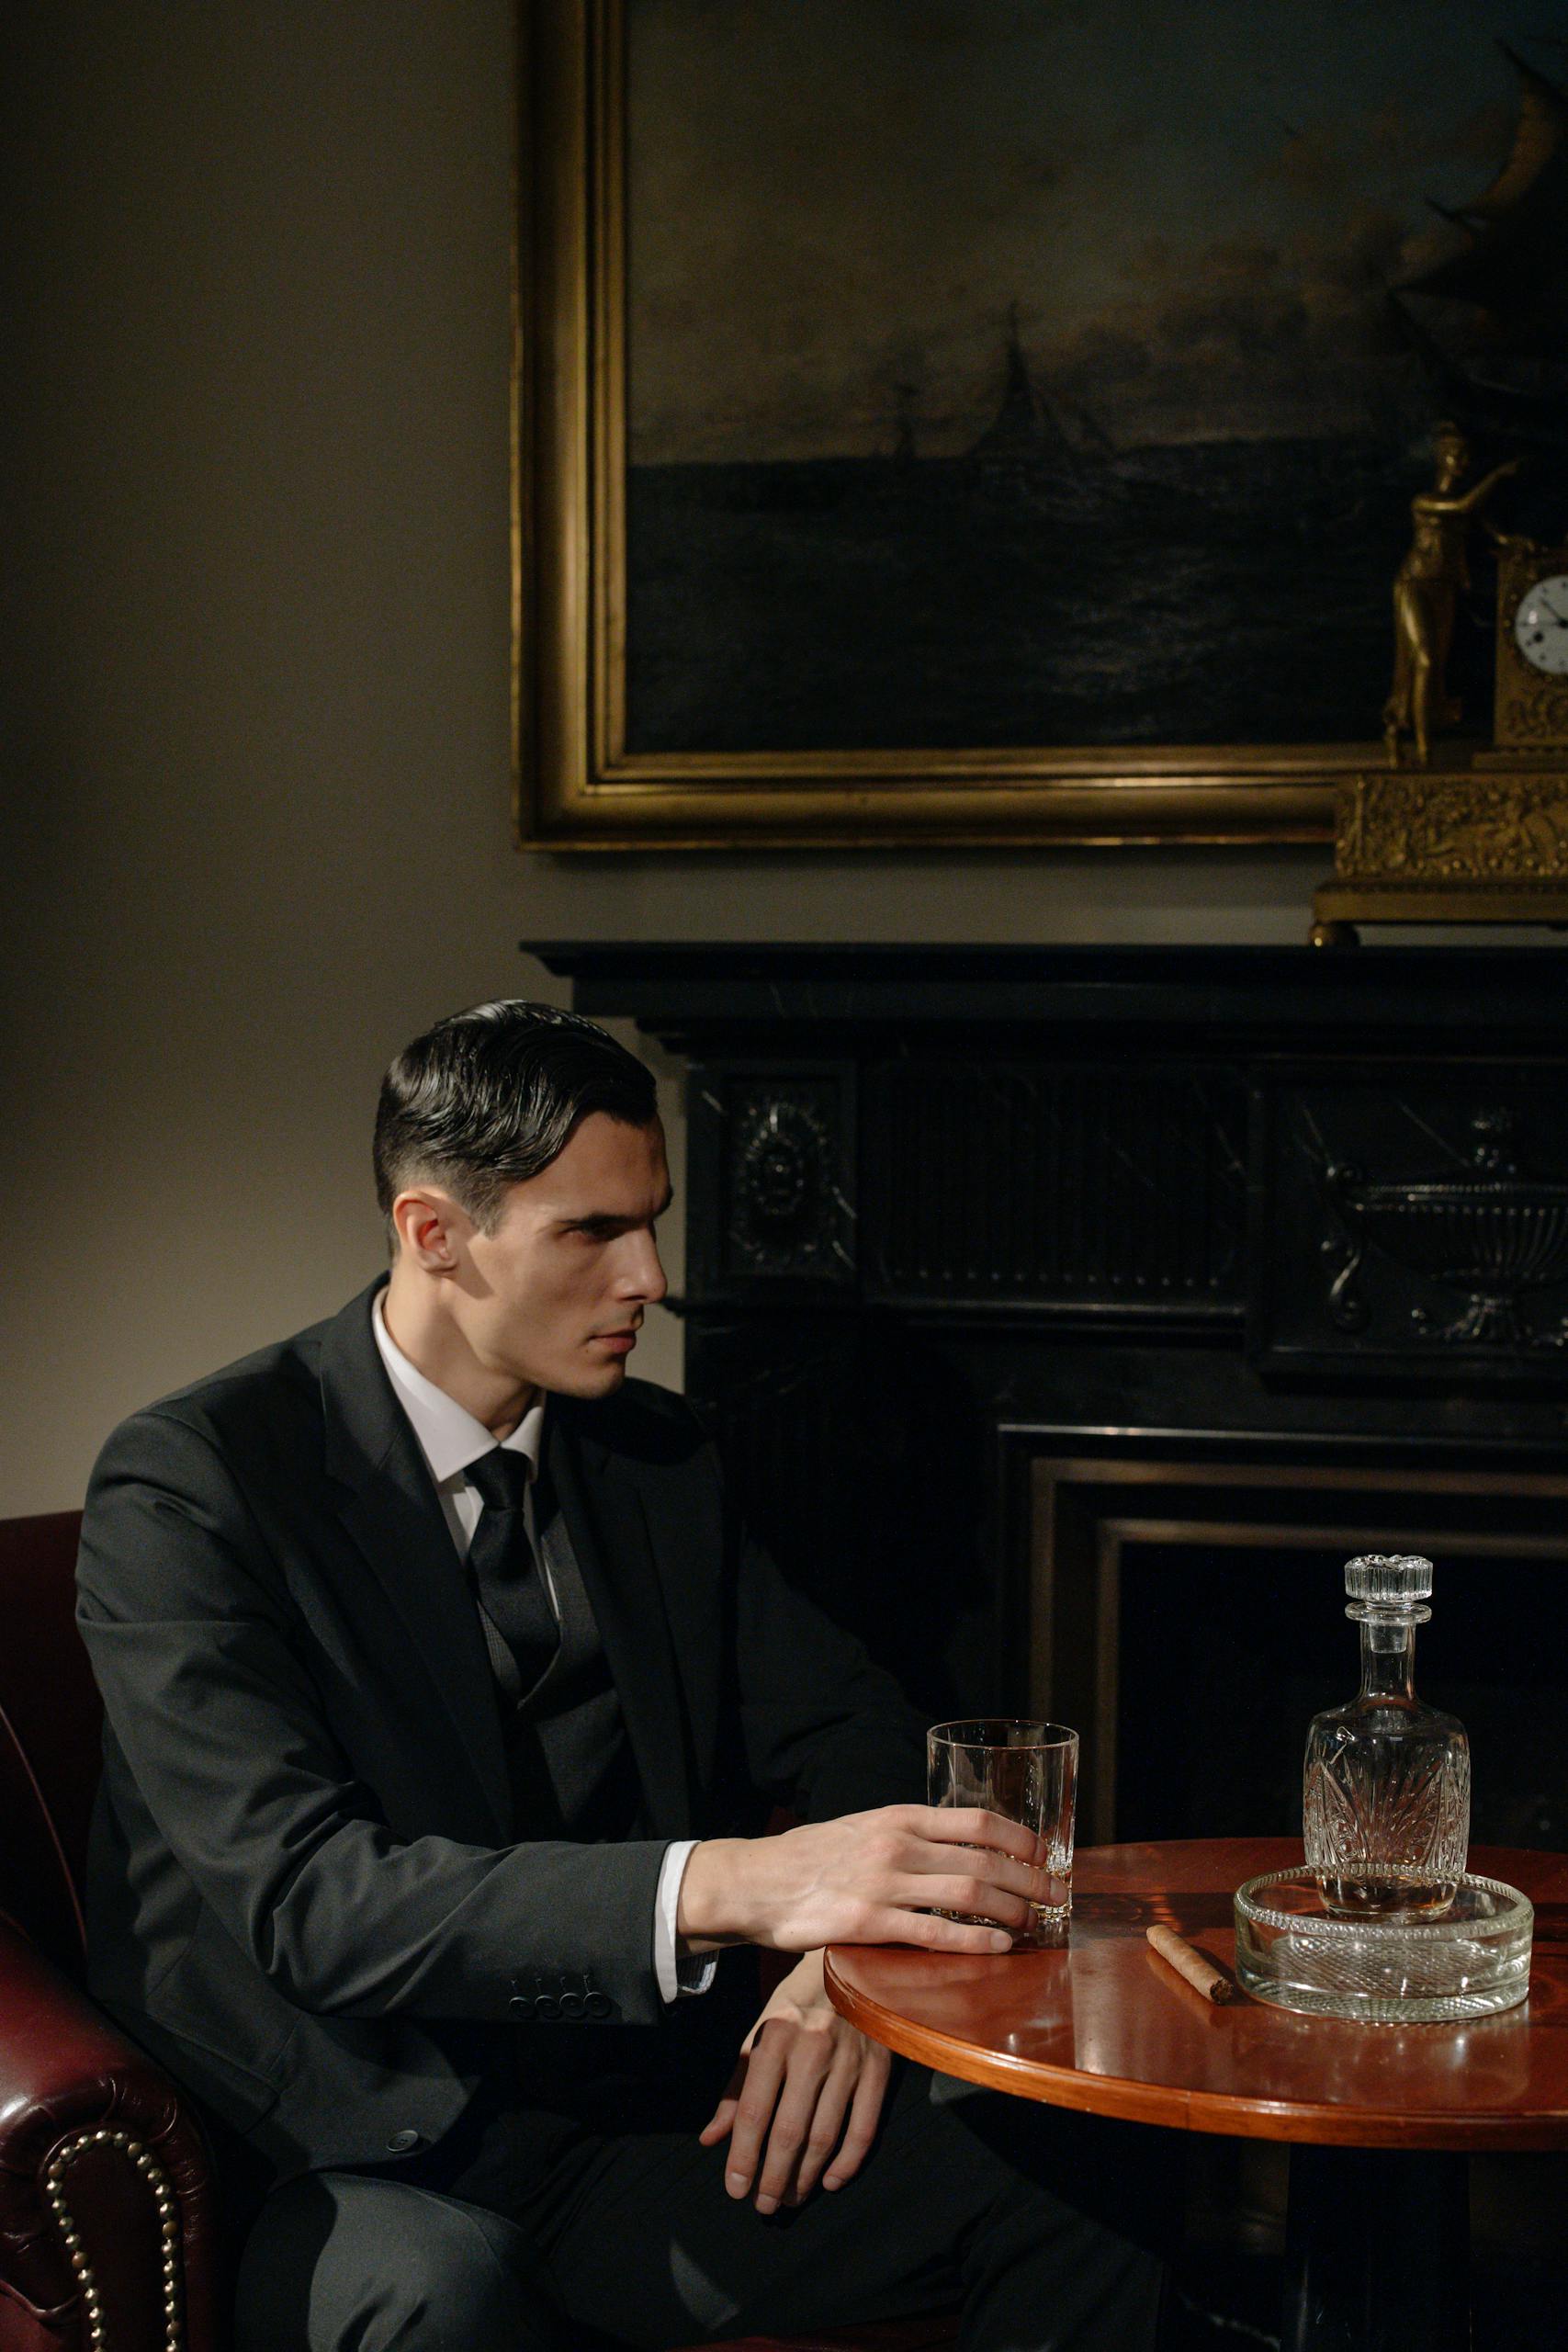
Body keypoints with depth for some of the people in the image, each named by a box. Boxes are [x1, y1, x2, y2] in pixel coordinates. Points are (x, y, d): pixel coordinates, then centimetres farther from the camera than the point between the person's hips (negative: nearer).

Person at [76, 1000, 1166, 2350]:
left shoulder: (653, 1455, 10)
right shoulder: (188, 1487, -10)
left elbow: (852, 1732, 13)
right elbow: (306, 1898, -22)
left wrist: (848, 1958, -10)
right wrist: (730, 1886, -34)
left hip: (645, 2110, 5)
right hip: (373, 2164, -5)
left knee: (1079, 2185, -18)